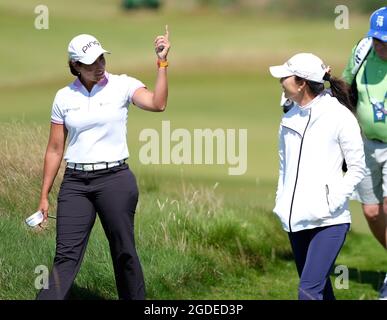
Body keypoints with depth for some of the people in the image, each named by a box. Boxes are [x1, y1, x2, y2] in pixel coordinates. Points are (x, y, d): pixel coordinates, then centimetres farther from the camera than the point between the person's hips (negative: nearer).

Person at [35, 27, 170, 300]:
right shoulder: (64, 97, 8)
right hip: (75, 182, 2)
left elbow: (157, 104, -18)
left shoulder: (122, 85, 0)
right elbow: (55, 149, 11)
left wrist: (162, 62, -23)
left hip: (114, 178, -2)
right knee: (66, 255, -5)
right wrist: (44, 197, 9)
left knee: (124, 253, 2)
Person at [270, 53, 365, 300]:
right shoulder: (290, 117, 11)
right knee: (320, 288, 13)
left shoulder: (340, 117, -8)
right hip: (296, 219, 7)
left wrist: (335, 200, -13)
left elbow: (357, 168, -3)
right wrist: (281, 201, 15)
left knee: (309, 290, -17)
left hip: (330, 221, -7)